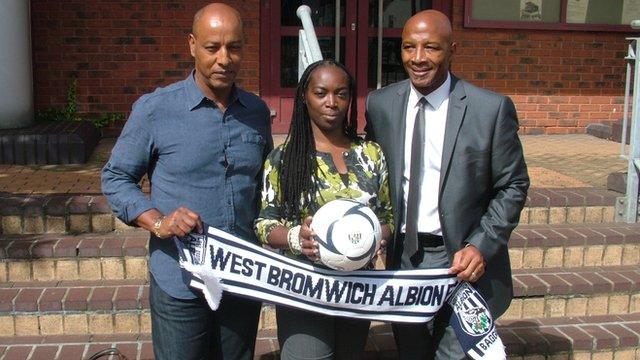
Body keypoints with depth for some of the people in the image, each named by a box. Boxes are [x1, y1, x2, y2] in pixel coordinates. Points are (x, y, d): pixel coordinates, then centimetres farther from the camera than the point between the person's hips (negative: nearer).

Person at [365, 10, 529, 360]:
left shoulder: (492, 108, -11)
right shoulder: (380, 104, -1)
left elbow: (512, 186, -4)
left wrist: (481, 246, -15)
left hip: (462, 261, -3)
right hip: (402, 256, 4)